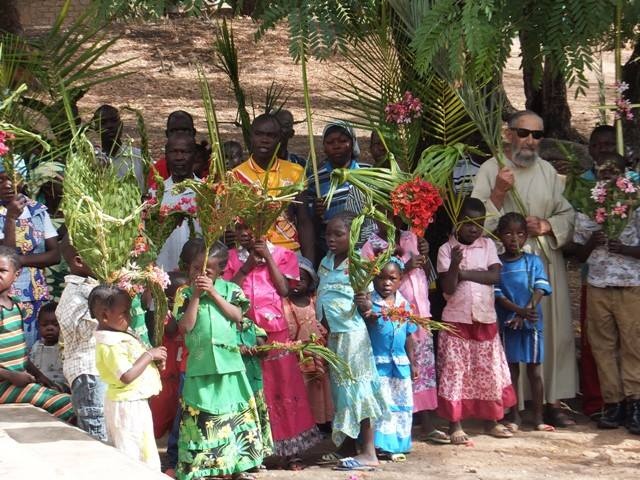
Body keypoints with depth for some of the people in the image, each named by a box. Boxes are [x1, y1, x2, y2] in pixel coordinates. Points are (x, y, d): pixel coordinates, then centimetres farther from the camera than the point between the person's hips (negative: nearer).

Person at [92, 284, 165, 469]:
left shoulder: (120, 334, 7)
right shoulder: (110, 345, -23)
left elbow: (133, 359, 20)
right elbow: (127, 375, -30)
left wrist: (154, 356, 2)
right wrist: (149, 355, -20)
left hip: (133, 402, 10)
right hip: (129, 405, -10)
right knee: (135, 459, -6)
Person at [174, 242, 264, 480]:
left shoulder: (229, 289, 3)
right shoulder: (185, 294, 0)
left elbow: (237, 316, -9)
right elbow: (185, 326, -9)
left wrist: (213, 293, -12)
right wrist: (196, 296, -12)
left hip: (229, 361, 1)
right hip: (200, 364, -1)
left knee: (235, 413, 8)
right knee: (200, 417, 1)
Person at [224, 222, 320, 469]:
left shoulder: (280, 255, 4)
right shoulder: (232, 257, 8)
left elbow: (284, 290, -7)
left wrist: (268, 258, -8)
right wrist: (246, 266, -9)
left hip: (275, 329, -1)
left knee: (283, 386, 0)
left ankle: (290, 450, 6)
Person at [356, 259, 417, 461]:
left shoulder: (404, 305, 4)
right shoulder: (370, 302, -10)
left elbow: (408, 336, 11)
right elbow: (371, 322, -31)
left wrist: (412, 363, 14)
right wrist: (367, 312, -54)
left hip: (400, 363, 5)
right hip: (378, 362, -5)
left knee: (401, 404, 10)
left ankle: (395, 446, 21)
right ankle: (379, 444, 5)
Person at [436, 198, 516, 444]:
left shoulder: (488, 245, 4)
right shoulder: (446, 249, -4)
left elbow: (495, 276, -9)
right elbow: (448, 288, -10)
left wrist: (465, 273, -12)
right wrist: (454, 265, -26)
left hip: (485, 319, 3)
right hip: (456, 320, -3)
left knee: (490, 371, 9)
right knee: (455, 372, 0)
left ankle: (491, 420, 22)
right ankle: (455, 424, 7)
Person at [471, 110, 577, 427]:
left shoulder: (548, 171, 13)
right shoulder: (491, 169, 1)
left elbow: (567, 214, 15)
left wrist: (547, 225, -4)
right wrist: (499, 192, -17)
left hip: (546, 262, 4)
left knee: (552, 329, 3)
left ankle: (551, 400, 10)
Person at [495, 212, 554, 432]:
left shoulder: (534, 261, 2)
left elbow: (540, 289, -7)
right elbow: (497, 294, -8)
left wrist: (527, 311, -22)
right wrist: (520, 311, -22)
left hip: (532, 323, 0)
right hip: (507, 323, 0)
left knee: (534, 371, 5)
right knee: (511, 370, 8)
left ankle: (538, 417, 13)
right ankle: (514, 416, 17)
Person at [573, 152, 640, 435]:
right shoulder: (586, 209, 11)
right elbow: (580, 254, 12)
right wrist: (592, 243, -7)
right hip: (597, 286, 3)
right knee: (603, 346, 2)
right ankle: (612, 404, 6)